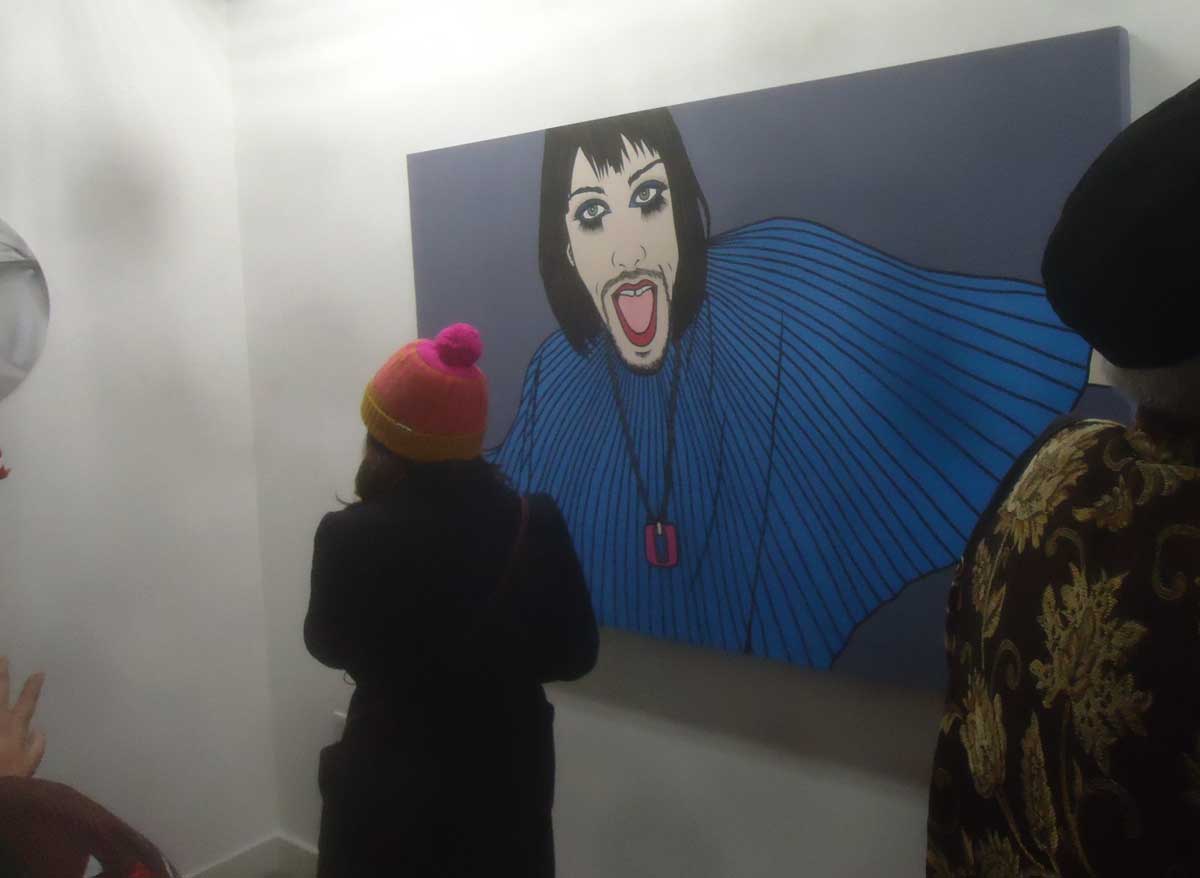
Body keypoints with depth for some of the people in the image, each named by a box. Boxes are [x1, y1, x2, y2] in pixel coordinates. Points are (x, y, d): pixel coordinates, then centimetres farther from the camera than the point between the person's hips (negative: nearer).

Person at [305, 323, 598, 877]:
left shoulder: (349, 537, -22)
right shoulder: (536, 525, -17)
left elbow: (328, 646, -3)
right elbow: (574, 656, -6)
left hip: (391, 780, -1)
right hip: (505, 777, 2)